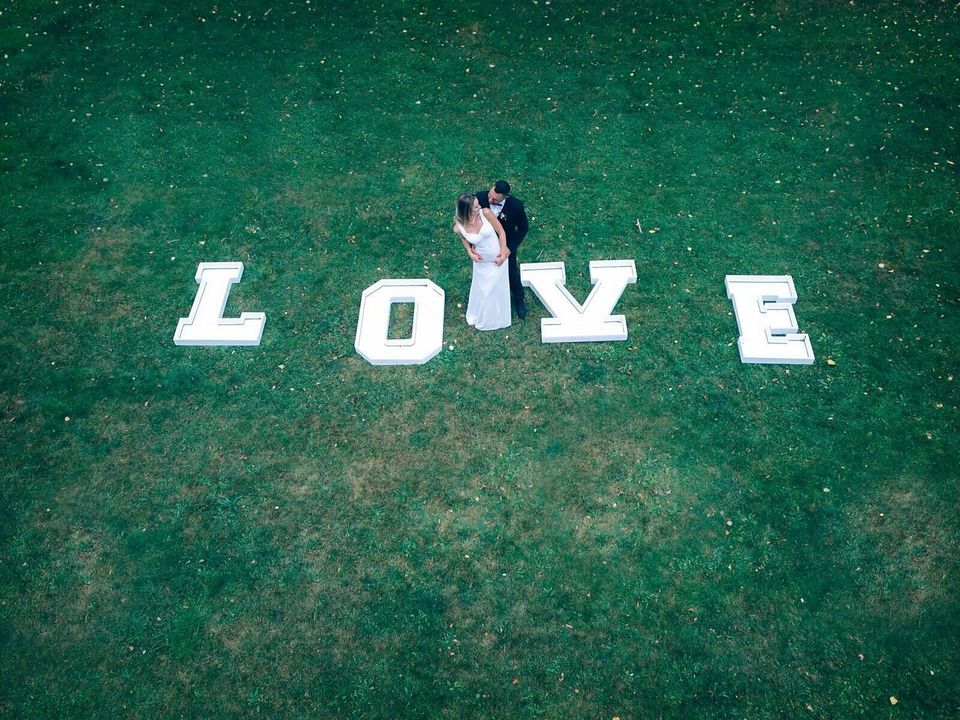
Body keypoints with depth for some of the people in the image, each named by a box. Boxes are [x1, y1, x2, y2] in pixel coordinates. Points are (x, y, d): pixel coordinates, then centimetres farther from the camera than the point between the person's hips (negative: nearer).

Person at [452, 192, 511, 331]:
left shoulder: (485, 213, -28)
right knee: (482, 290, 22)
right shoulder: (459, 228, -24)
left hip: (498, 259, 0)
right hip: (481, 262, 0)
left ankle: (496, 317, 49)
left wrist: (503, 254, -13)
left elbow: (501, 232, -15)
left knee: (497, 289, 21)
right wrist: (470, 252, -12)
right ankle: (479, 316, 53)